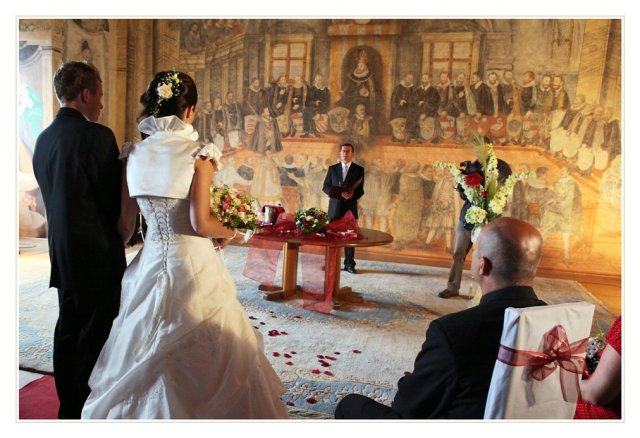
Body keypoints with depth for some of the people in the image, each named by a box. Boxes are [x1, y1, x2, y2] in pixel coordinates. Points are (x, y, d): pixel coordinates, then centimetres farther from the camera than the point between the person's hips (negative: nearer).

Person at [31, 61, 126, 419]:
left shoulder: (44, 139, 9)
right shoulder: (97, 135, -15)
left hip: (62, 255, 8)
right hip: (98, 255, -8)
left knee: (68, 332, 16)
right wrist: (121, 236, 7)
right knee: (96, 339, 3)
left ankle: (69, 410, 30)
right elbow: (114, 199, -10)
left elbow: (55, 196, 14)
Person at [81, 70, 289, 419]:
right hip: (193, 263, -5)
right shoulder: (198, 154, -11)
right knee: (198, 356, 10)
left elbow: (125, 224, 4)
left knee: (143, 358, 19)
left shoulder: (134, 155, 3)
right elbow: (200, 223, -18)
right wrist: (228, 233, 2)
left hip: (150, 262, 5)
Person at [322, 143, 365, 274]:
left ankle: (349, 264, 8)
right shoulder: (332, 168, 9)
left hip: (350, 207, -1)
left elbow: (360, 190, 1)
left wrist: (352, 195, -20)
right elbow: (325, 187, 5)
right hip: (335, 207, 1)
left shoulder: (359, 170, 4)